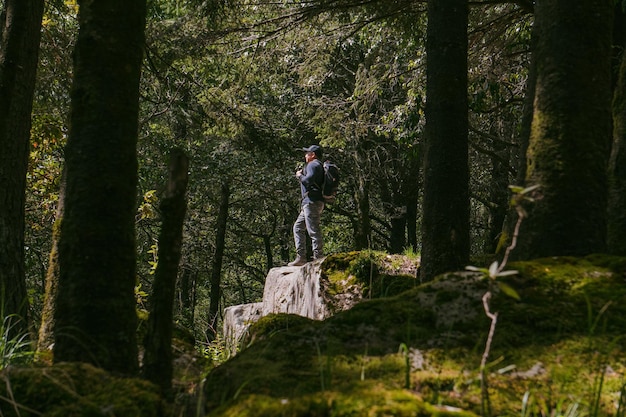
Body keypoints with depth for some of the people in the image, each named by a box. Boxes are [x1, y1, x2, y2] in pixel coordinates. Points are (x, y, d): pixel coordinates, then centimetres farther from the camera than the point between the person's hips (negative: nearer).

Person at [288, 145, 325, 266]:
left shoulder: (313, 165, -7)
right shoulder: (318, 166, 25)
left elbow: (309, 180, -22)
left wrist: (300, 176, -4)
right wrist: (302, 175, 16)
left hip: (312, 202, -11)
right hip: (309, 203, 11)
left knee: (314, 231, -12)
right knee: (298, 227, 14)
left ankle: (318, 259, -12)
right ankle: (301, 257, 12)